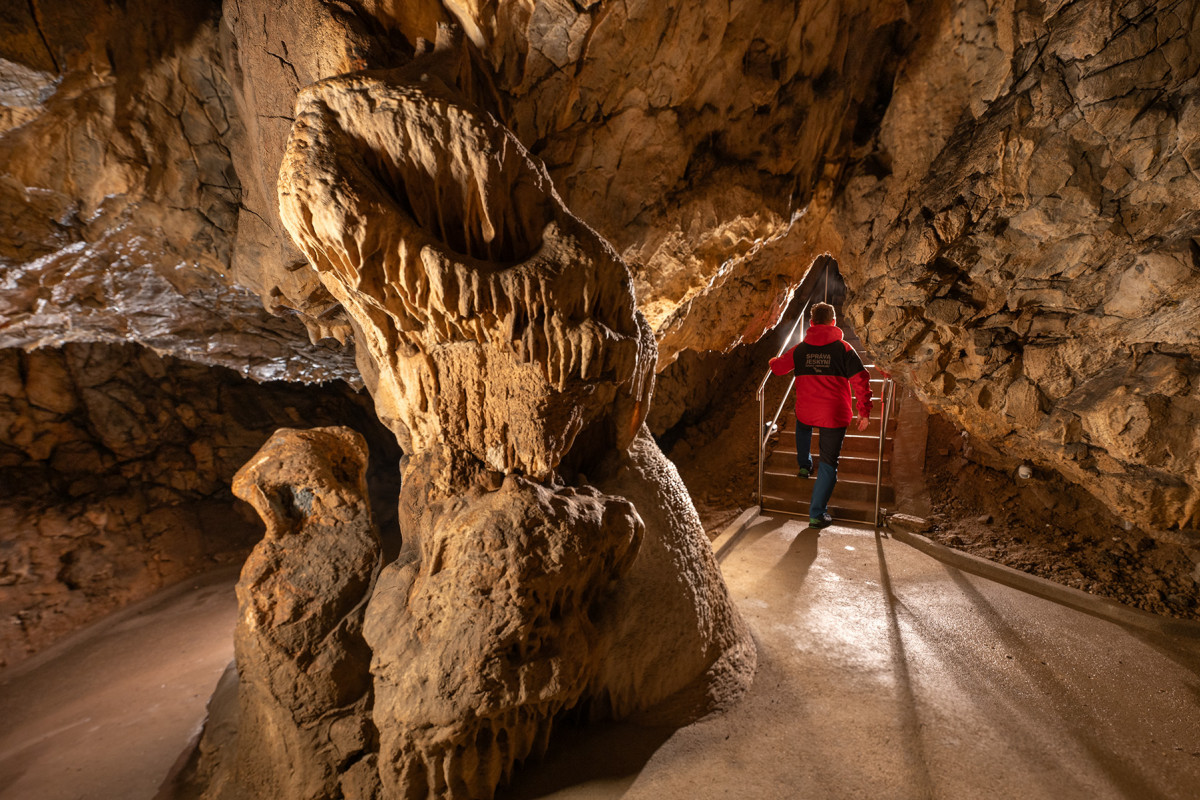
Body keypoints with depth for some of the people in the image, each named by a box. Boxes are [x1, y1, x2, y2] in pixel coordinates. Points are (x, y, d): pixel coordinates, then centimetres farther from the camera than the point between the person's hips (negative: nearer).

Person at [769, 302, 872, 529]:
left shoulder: (800, 349, 2)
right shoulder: (843, 348, -5)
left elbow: (778, 367, 16)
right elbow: (861, 380, -9)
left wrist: (773, 362, 41)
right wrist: (864, 412, -2)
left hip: (806, 413, 3)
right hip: (834, 416, -2)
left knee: (802, 427, 40)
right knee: (828, 464, 6)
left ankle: (804, 465, 43)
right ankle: (817, 514, 6)